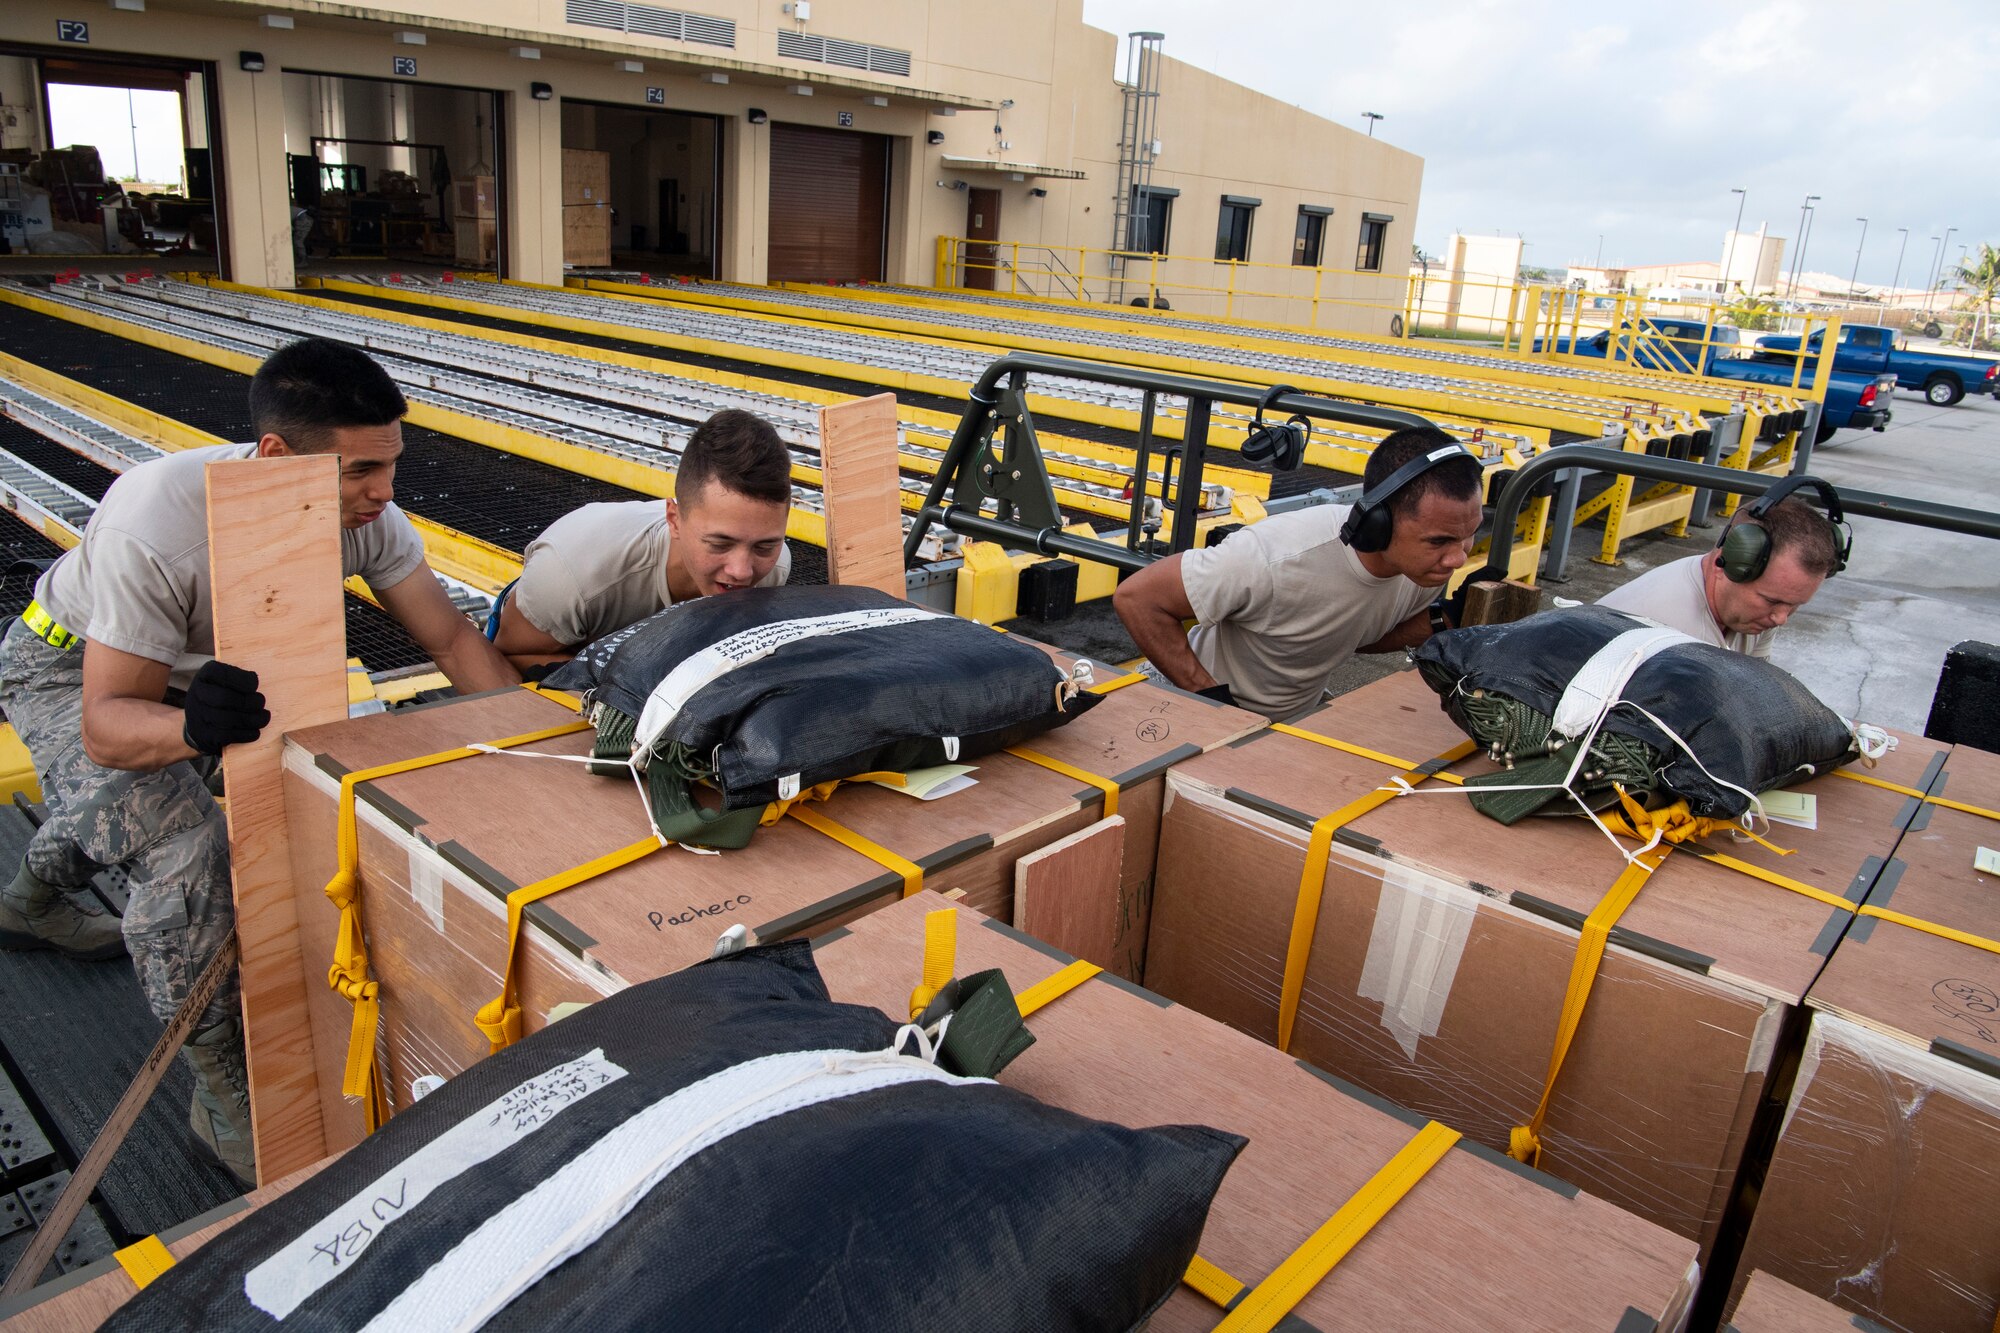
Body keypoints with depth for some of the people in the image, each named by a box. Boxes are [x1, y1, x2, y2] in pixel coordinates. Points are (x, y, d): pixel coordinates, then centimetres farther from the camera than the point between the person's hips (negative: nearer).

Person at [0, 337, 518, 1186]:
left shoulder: (363, 512, -28)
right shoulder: (156, 524, -42)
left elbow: (453, 638, -21)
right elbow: (106, 723, -38)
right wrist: (190, 727, -60)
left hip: (200, 668, 6)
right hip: (71, 668, -6)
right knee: (184, 841, -26)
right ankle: (227, 1098, -11)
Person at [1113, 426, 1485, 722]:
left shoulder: (1426, 564, -16)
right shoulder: (1277, 560, -37)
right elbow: (1135, 598, -31)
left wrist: (1437, 624, -17)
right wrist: (1212, 698, -29)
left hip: (1300, 716, 6)